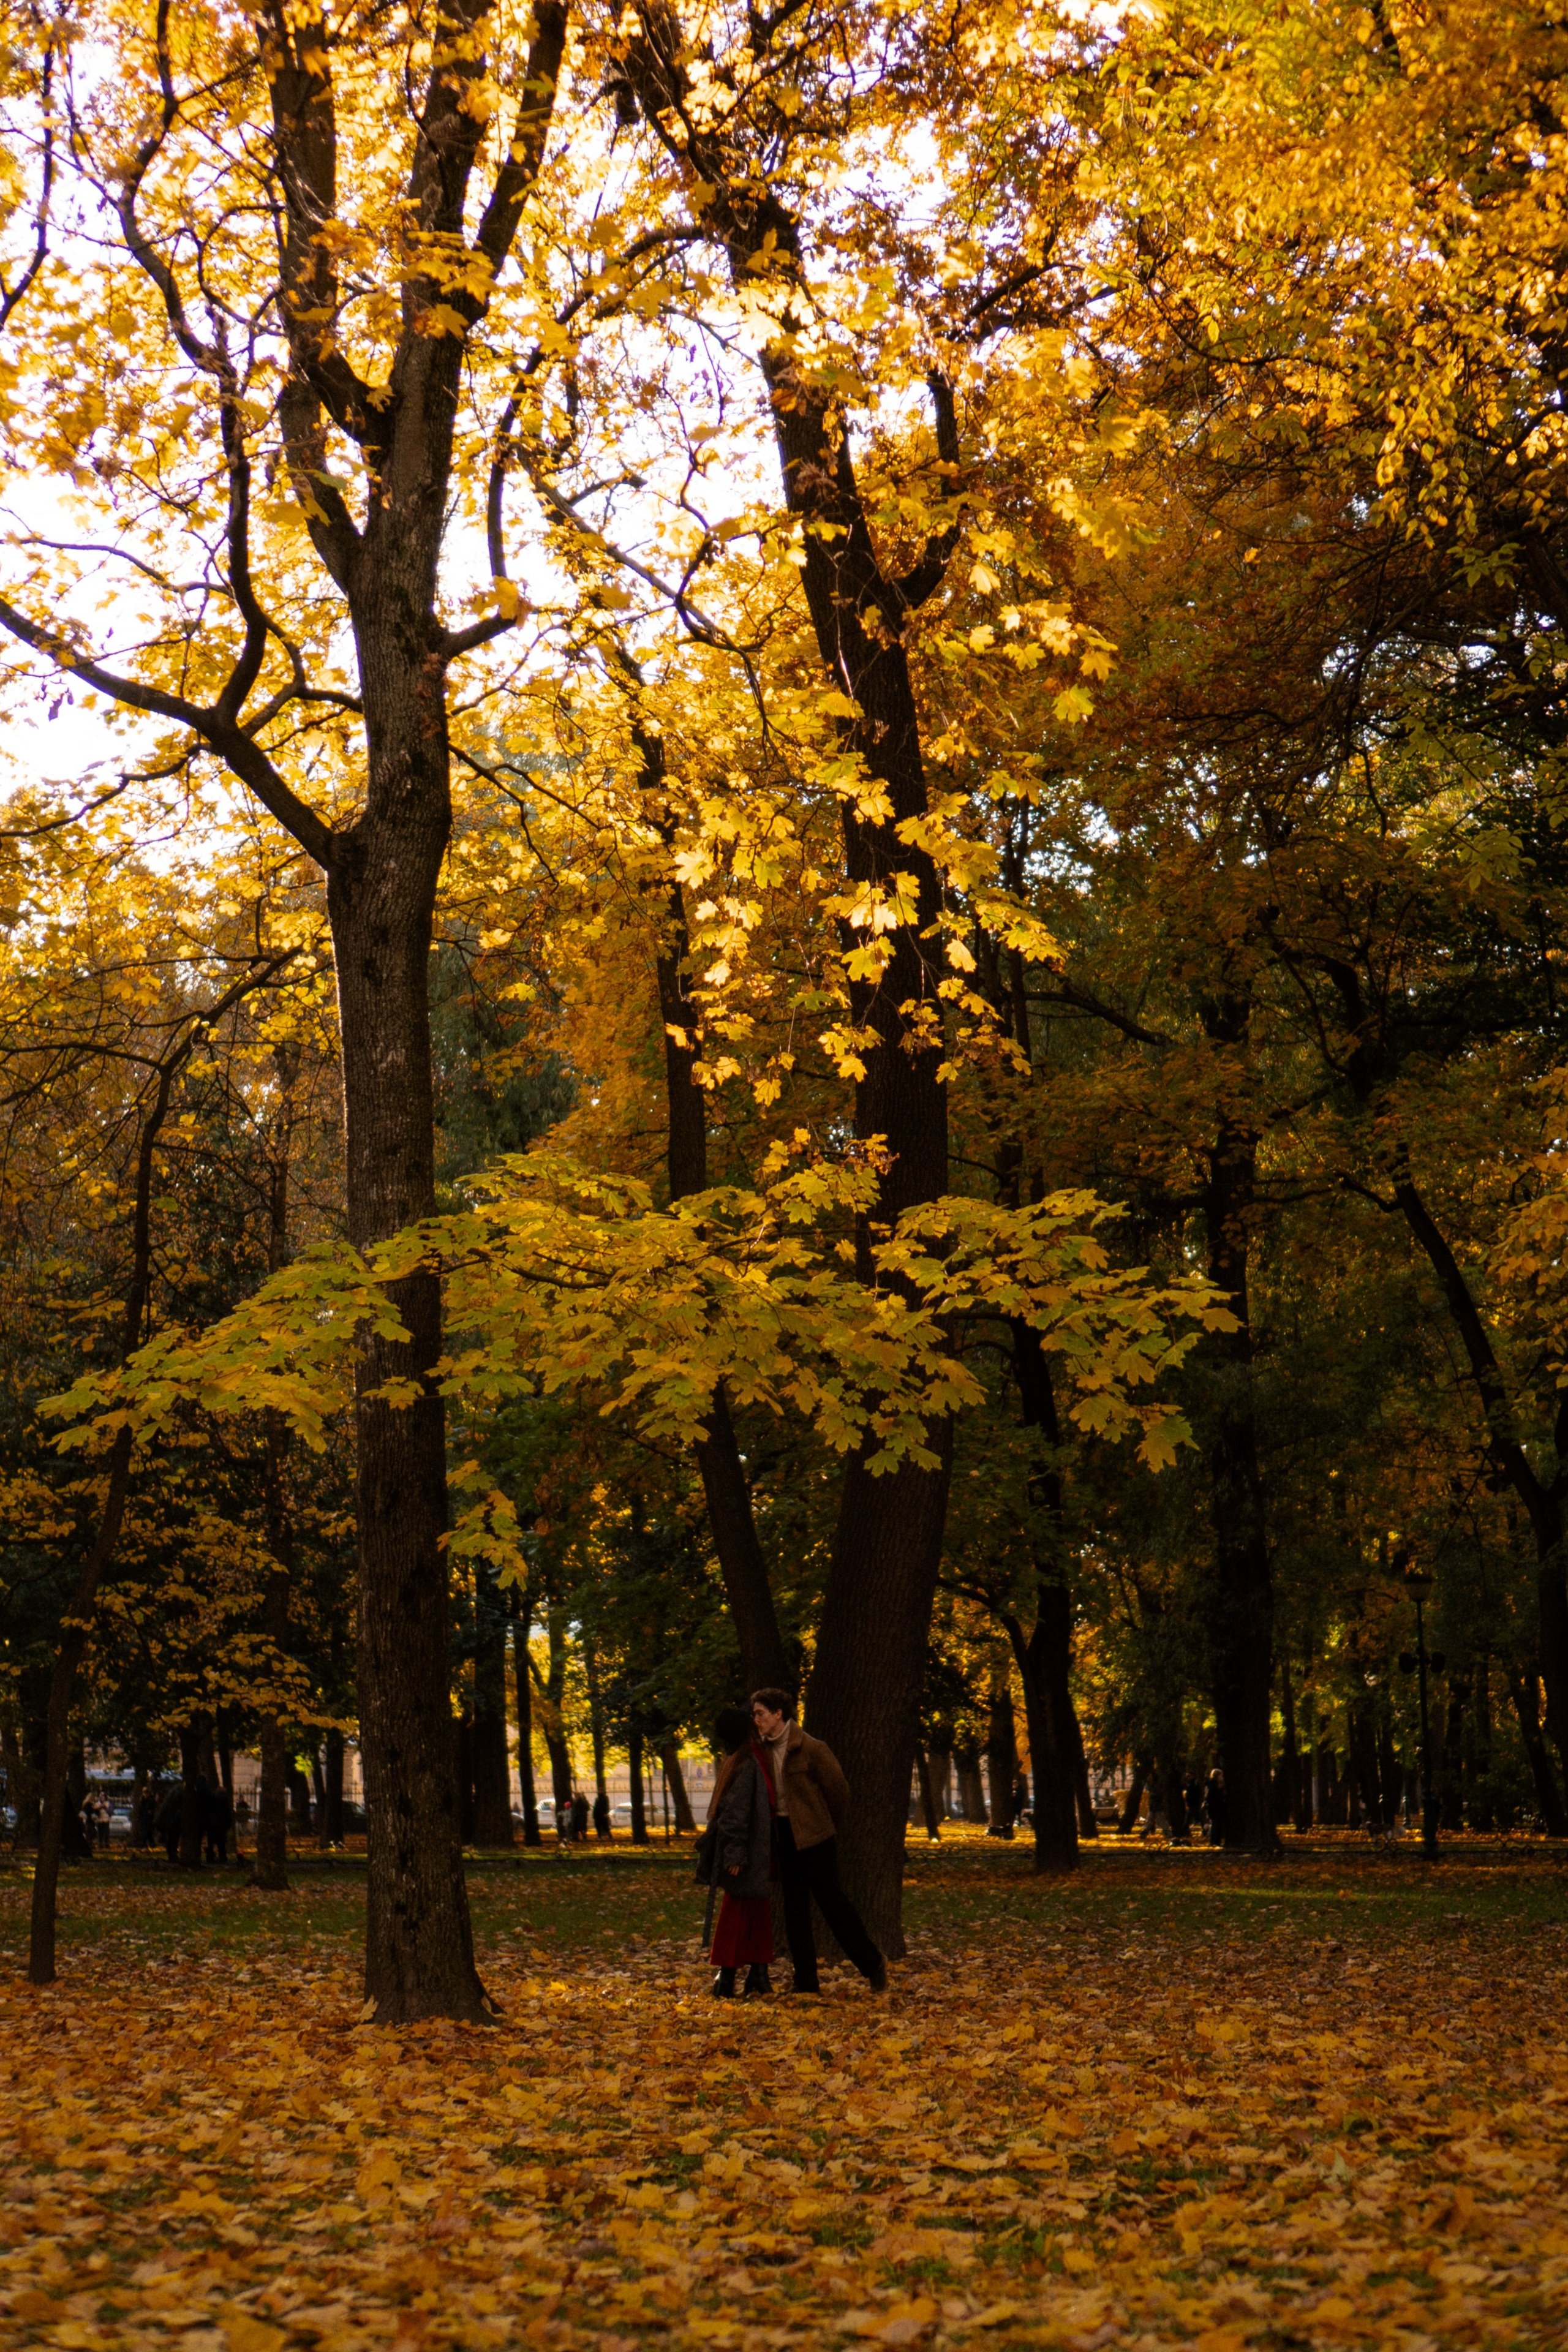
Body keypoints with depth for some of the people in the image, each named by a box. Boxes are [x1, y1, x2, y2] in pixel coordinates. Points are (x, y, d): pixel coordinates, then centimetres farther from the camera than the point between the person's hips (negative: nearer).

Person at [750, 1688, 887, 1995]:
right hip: (785, 1836, 6)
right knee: (794, 1906, 7)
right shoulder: (764, 1750, 5)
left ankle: (872, 1963, 11)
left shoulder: (810, 1749, -14)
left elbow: (838, 1788, -7)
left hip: (814, 1836, -6)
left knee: (830, 1898, -5)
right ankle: (805, 1980, 12)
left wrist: (830, 1824, 4)